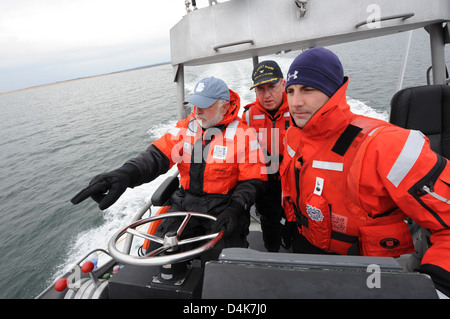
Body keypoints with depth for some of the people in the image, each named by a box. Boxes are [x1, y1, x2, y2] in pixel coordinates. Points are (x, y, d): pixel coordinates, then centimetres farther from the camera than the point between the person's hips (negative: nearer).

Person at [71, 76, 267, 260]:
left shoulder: (243, 134, -7)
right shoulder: (185, 127, 3)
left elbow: (252, 181, -6)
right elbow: (157, 156, -10)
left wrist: (235, 209, -23)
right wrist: (126, 174, -30)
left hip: (223, 206, -3)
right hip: (186, 203, 4)